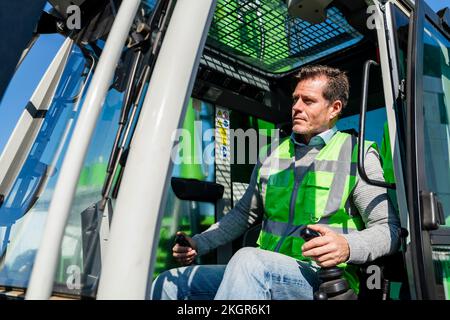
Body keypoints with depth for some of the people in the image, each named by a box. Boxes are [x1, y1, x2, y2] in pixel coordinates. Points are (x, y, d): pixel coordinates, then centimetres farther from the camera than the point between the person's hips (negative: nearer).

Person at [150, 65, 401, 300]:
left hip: (323, 279, -5)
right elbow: (244, 214, 22)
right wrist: (198, 243, 9)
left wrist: (347, 247, -24)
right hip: (262, 276, 5)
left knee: (249, 260, -35)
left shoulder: (358, 155, 1)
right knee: (168, 284, -7)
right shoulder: (275, 155, 16)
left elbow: (388, 228, -3)